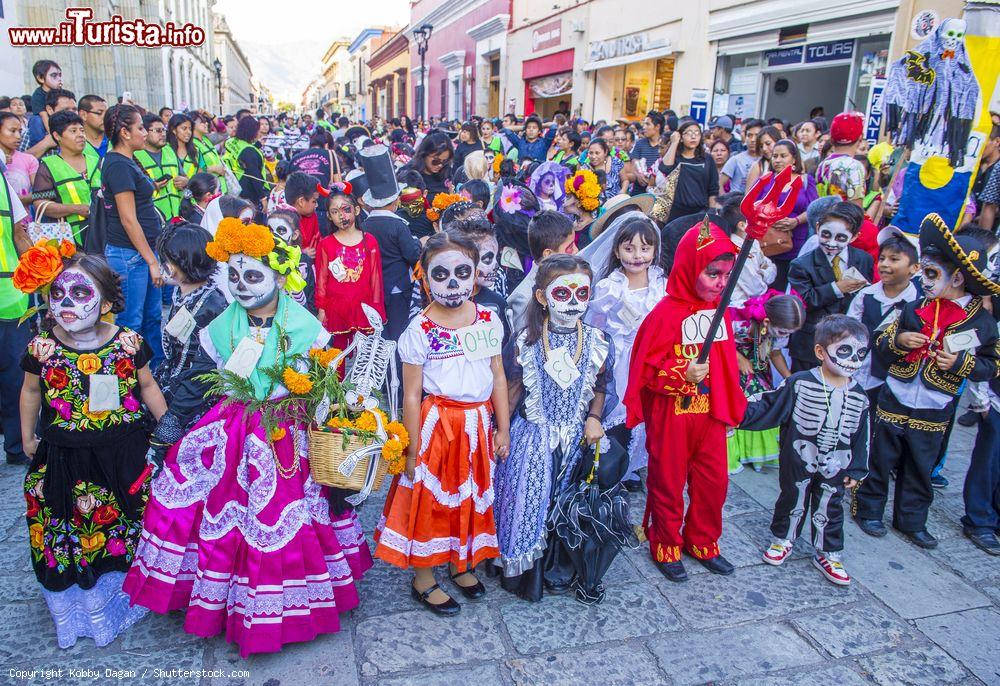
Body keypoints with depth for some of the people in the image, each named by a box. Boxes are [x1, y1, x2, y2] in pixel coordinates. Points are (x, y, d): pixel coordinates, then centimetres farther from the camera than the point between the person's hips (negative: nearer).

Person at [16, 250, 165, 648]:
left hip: (123, 455, 0)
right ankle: (74, 609, 34)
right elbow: (31, 391, 9)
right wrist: (27, 437, 16)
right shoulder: (42, 348, -9)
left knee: (124, 527, 11)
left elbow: (147, 386, 4)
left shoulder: (128, 342, -10)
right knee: (68, 535, 10)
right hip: (64, 460, 1)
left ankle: (121, 598, 37)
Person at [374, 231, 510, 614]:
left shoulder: (487, 320, -2)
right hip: (437, 424, -4)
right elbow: (411, 396, -11)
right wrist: (413, 450, -9)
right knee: (430, 499, 9)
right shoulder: (419, 330, -13)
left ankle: (461, 563, 42)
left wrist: (503, 429, 4)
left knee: (472, 496, 18)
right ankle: (424, 580, 28)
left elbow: (498, 377, 4)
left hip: (478, 423, 4)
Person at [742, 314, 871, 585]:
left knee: (829, 510, 16)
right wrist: (739, 415, -19)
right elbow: (768, 408, -11)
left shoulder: (859, 396, -3)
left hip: (834, 469, 3)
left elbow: (861, 437, 6)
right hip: (798, 463, -3)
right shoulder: (799, 384, -16)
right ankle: (782, 540, 37)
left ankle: (827, 555, 33)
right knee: (792, 502, 15)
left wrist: (856, 469, 8)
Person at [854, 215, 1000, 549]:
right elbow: (880, 348, 3)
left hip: (934, 414, 0)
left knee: (920, 469, 14)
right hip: (893, 404, 0)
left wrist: (960, 362, -17)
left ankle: (912, 520, 31)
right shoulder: (914, 309, -2)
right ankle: (868, 509, 27)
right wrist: (898, 341, -18)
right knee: (880, 461, 10)